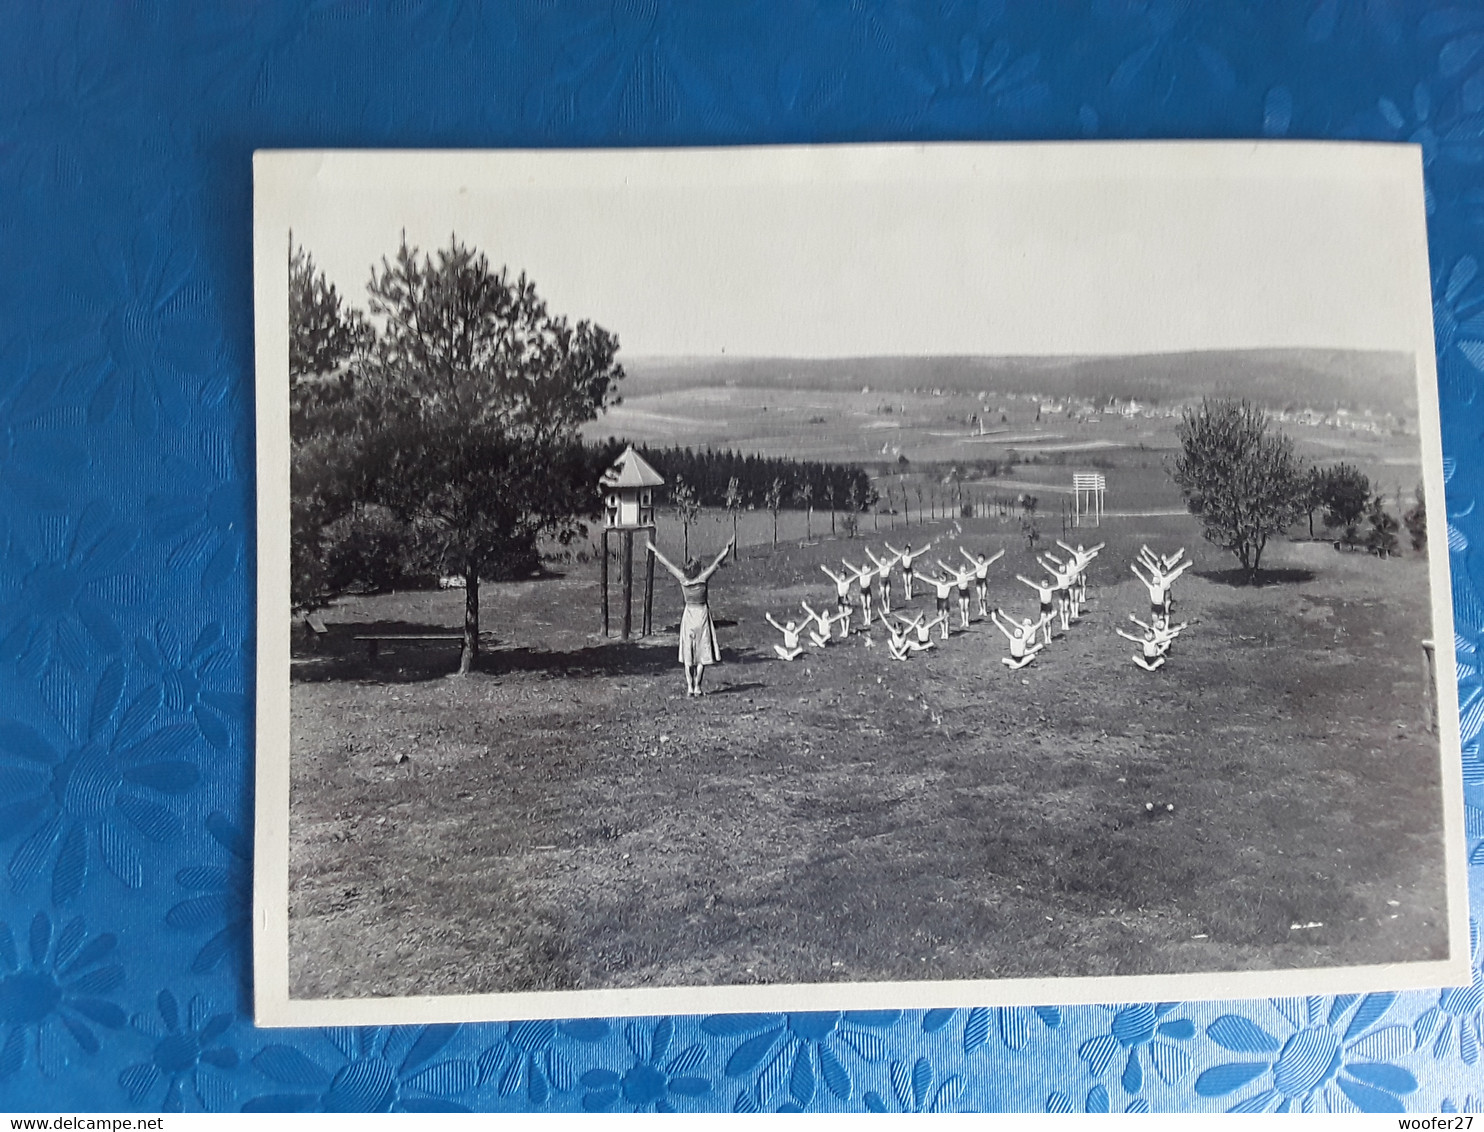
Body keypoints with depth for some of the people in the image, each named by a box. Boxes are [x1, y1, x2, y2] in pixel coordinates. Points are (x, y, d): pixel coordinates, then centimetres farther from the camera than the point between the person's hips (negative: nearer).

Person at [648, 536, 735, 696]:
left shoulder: (682, 578, -10)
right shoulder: (703, 578, -16)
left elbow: (665, 562, -1)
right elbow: (717, 561, -12)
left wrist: (653, 549, 9)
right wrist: (728, 547, -4)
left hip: (688, 615, 3)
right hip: (702, 614, -3)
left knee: (688, 654, 7)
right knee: (702, 653, 3)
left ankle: (689, 687, 4)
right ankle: (697, 687, 1)